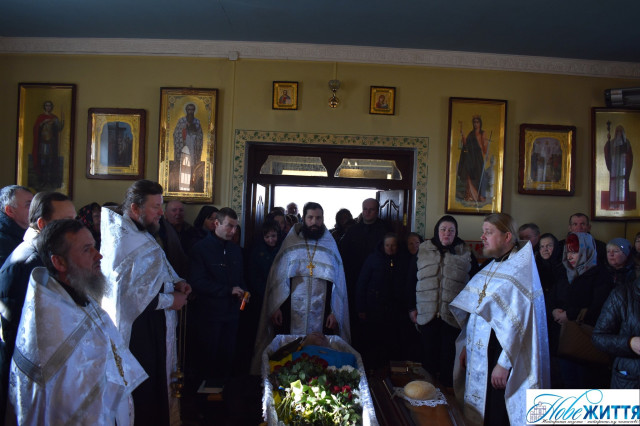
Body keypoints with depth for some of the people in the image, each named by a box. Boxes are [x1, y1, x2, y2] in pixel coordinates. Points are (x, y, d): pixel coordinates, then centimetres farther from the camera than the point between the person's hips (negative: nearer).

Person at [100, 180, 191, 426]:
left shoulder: (139, 235, 11)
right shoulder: (122, 243, -21)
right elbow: (127, 295, -26)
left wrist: (174, 282, 4)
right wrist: (170, 300, -16)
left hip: (154, 329, 10)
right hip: (138, 332, -10)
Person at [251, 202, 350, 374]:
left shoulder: (330, 247, 8)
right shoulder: (290, 245, 5)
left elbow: (338, 282, 8)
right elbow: (278, 278, 4)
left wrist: (335, 312, 1)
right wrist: (276, 308, -4)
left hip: (321, 316, 1)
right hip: (291, 314, 0)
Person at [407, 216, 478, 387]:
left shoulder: (466, 254, 4)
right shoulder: (422, 251, 6)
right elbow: (411, 281, 8)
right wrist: (412, 307, 4)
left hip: (454, 315, -1)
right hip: (427, 314, 1)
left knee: (449, 354, 4)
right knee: (429, 353, 9)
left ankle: (447, 387, 19)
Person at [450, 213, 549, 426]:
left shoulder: (519, 271, -15)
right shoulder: (490, 267, 10)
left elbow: (516, 322, -19)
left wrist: (504, 363, -19)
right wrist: (467, 346, 11)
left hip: (499, 354, -7)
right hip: (479, 354, 7)